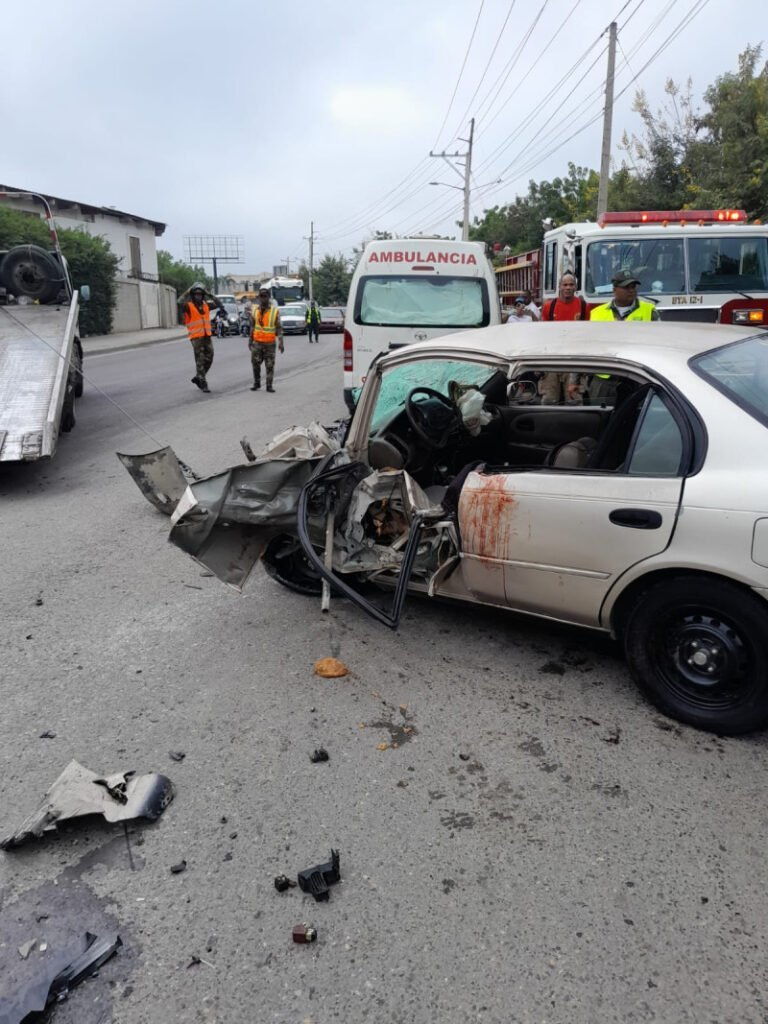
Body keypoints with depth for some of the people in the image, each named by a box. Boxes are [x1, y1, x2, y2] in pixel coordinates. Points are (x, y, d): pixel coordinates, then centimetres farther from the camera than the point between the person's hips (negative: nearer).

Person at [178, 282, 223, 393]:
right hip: (196, 337, -6)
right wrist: (189, 290, -20)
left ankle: (198, 378, 28)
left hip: (207, 336, 6)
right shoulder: (188, 306, -5)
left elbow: (218, 304, 6)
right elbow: (180, 302, -25)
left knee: (209, 359, 10)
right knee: (200, 361, -5)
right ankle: (203, 384, -1)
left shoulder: (206, 305, 11)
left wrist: (209, 294, -2)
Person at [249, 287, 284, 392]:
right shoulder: (254, 310, 4)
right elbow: (252, 326, 13)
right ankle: (256, 383, 16)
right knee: (255, 363, -1)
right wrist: (250, 340, 13)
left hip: (270, 343, -2)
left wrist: (281, 342, -15)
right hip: (257, 342, 2)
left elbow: (279, 328, -6)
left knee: (270, 365, 0)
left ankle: (269, 385, 9)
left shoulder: (275, 311, -4)